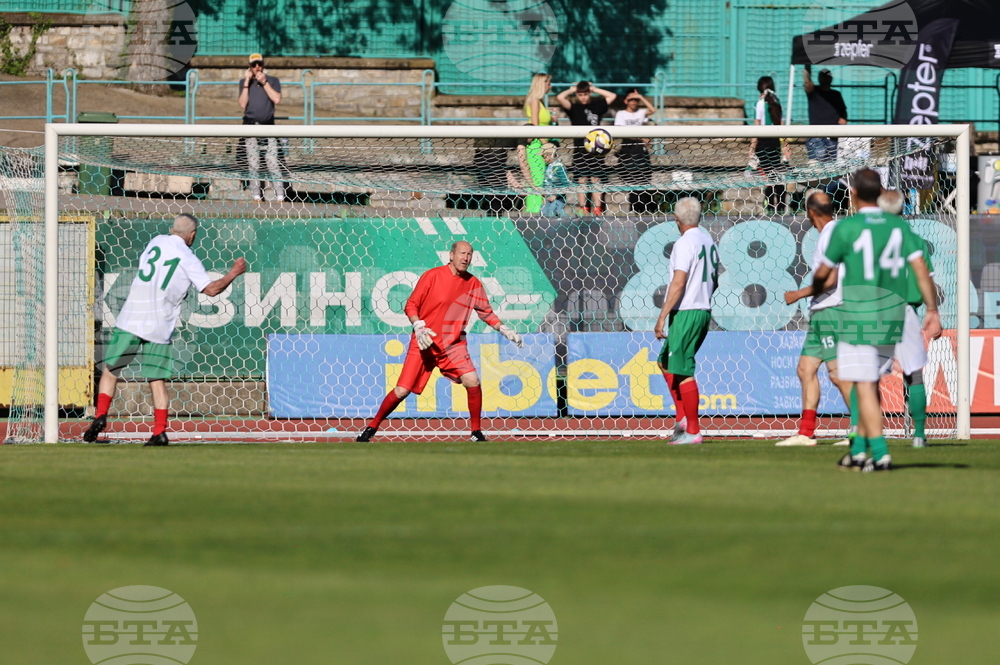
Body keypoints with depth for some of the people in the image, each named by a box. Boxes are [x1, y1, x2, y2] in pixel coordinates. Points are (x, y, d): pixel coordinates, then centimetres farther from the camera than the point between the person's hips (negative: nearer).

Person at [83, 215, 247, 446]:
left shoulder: (157, 242, 7)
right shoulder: (189, 260, -2)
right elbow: (212, 289, -6)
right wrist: (234, 273, 7)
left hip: (131, 321, 1)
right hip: (160, 328, -1)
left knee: (111, 370, 10)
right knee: (157, 379, 6)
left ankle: (101, 415, -3)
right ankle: (160, 432, 0)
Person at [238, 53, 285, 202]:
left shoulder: (272, 81, 8)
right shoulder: (244, 82, 10)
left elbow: (277, 99, -9)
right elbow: (243, 104, -3)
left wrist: (264, 82, -10)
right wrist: (247, 82, -7)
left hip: (268, 125, -1)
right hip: (250, 125, 1)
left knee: (273, 162, -10)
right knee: (253, 164, 0)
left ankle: (280, 196, -11)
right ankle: (257, 196, 4)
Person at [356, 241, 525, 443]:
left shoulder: (473, 284, 3)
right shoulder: (432, 276, -8)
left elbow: (486, 313, 13)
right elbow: (411, 306, -4)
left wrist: (504, 330, 0)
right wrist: (419, 327, -19)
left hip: (453, 345, 3)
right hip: (424, 343, -3)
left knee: (472, 382, -18)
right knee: (402, 390, -7)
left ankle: (477, 432, -1)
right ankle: (372, 427, 13)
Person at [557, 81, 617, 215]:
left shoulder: (596, 105, 9)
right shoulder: (574, 107, 2)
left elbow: (612, 96, 11)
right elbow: (559, 98, -12)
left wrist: (594, 89, 10)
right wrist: (571, 90, 4)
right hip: (580, 147, -1)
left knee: (596, 179, 1)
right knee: (582, 179, 2)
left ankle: (597, 209, 1)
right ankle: (583, 209, 6)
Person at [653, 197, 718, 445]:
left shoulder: (685, 243, -14)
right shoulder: (709, 241, 12)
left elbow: (679, 283, -21)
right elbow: (714, 281, 20)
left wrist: (662, 317, -21)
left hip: (685, 313, -9)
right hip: (704, 312, 9)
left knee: (683, 371, -4)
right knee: (666, 362, 19)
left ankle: (693, 431, -3)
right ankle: (682, 418, 13)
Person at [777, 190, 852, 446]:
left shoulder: (831, 235, -14)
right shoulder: (834, 231, 15)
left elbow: (829, 280, -19)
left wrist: (798, 294, -11)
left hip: (830, 311, -10)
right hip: (820, 313, 10)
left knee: (837, 373, -10)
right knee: (806, 369, 8)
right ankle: (806, 432, 9)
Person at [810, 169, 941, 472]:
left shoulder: (847, 227, -9)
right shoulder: (899, 225, 4)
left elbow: (823, 273, 0)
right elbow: (920, 268, -2)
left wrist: (816, 289, 23)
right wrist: (932, 311, -1)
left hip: (859, 319, -5)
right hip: (892, 319, 5)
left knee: (864, 387, -3)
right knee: (870, 384, 17)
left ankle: (880, 454, -11)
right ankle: (859, 450, 22)